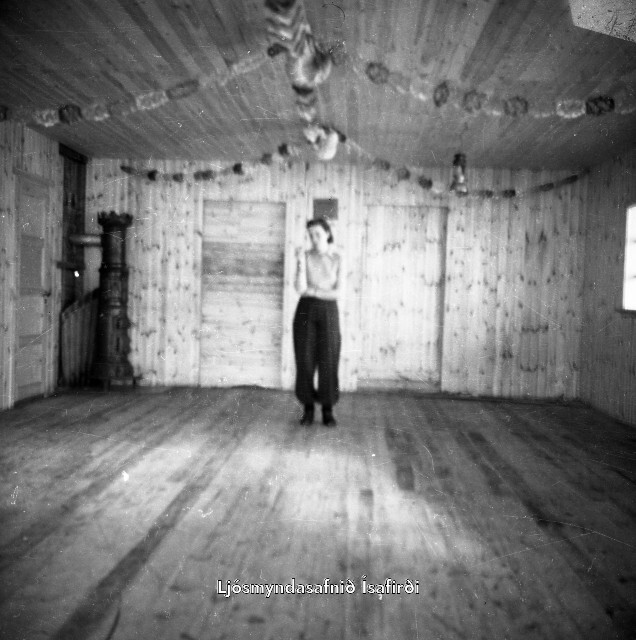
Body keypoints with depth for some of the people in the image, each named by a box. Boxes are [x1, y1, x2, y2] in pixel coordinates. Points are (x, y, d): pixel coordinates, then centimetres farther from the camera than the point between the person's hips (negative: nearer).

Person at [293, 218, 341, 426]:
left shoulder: (338, 259, 3)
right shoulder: (305, 255, 1)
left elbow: (337, 292, -4)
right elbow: (300, 288, -11)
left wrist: (313, 291, -13)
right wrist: (301, 262, -21)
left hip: (328, 313, 0)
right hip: (306, 312, 0)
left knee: (328, 362, -2)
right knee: (305, 361, -1)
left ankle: (328, 411, 9)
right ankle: (308, 410, 10)